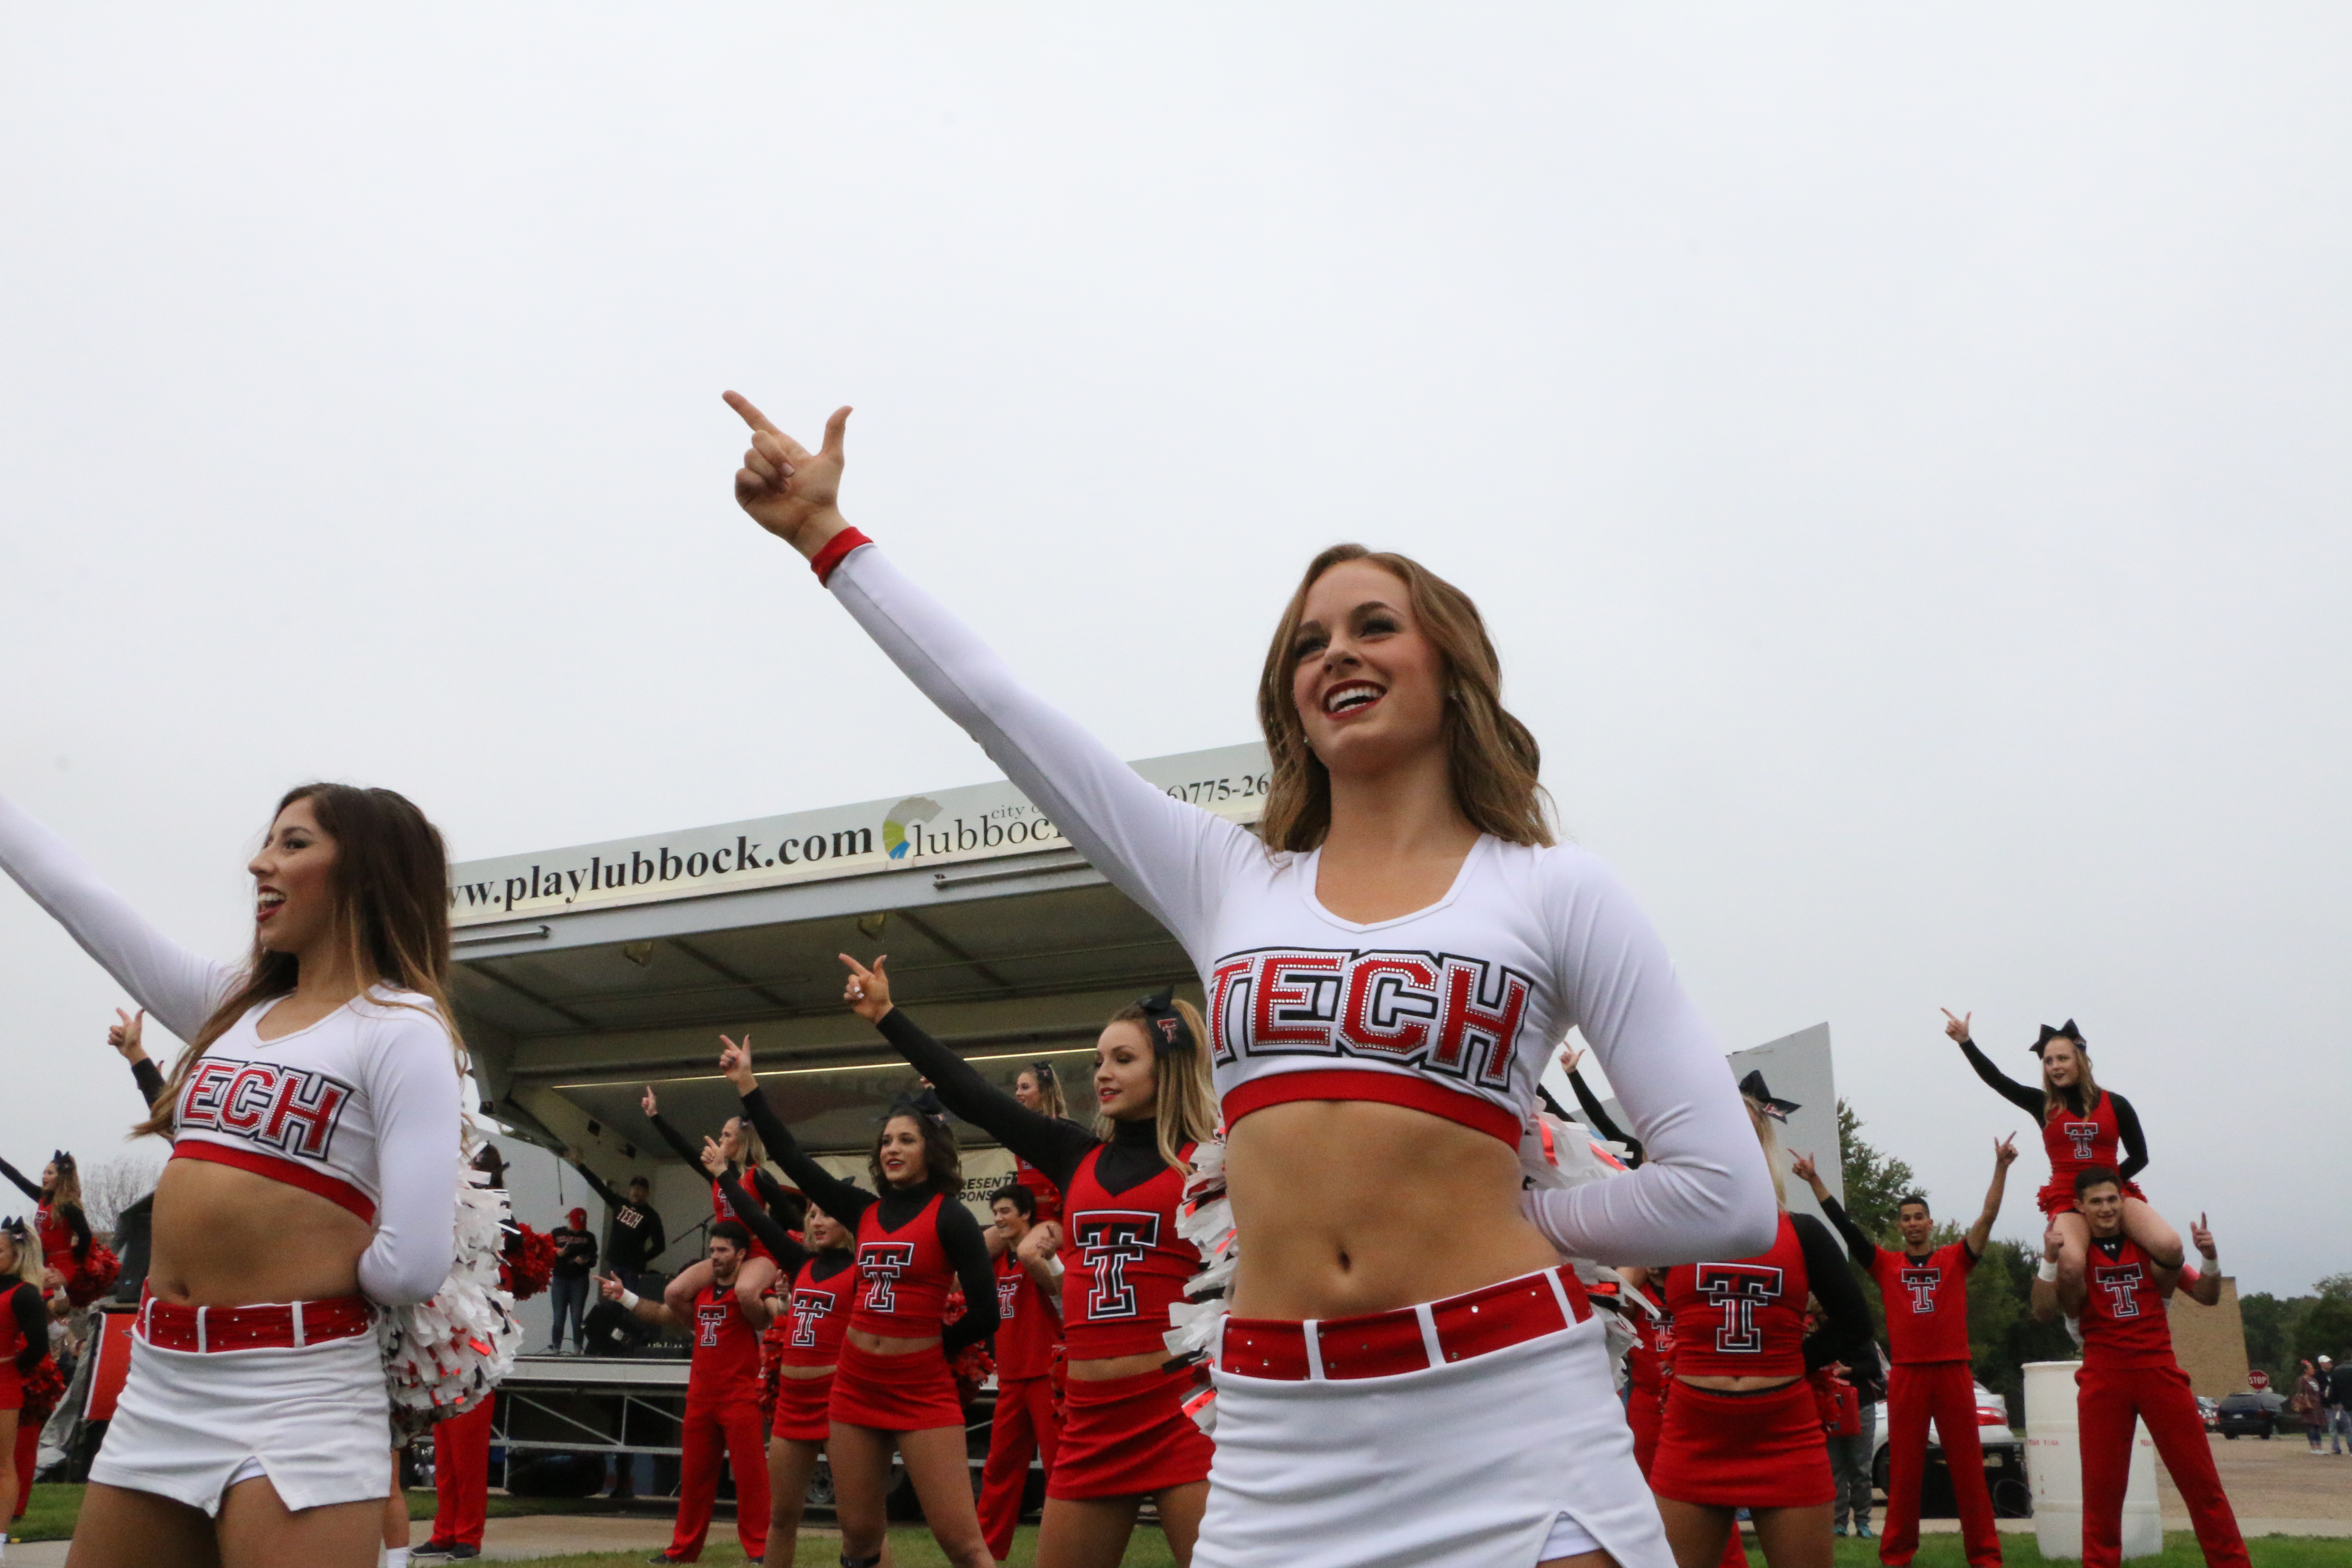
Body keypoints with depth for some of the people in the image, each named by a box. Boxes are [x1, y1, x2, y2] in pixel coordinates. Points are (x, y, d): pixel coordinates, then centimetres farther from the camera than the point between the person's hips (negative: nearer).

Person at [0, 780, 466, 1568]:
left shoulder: (403, 1027, -9)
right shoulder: (231, 1003, 13)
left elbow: (414, 1263, -18)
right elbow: (79, 895, 20)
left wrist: (309, 1280, 1)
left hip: (298, 1394, -7)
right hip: (157, 1384, 7)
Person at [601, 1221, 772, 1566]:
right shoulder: (701, 1291, 13)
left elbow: (761, 1320, -28)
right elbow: (664, 1314, 24)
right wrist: (623, 1295, 20)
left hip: (740, 1398, -7)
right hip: (701, 1397, 7)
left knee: (749, 1473, -5)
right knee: (694, 1474, 14)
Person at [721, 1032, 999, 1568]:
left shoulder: (950, 1217, -7)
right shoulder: (866, 1211, 8)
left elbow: (984, 1315, -11)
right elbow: (792, 1159, 10)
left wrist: (923, 1347, 1)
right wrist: (747, 1086, 8)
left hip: (923, 1393, -5)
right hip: (856, 1387, 6)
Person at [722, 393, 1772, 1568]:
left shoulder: (1556, 891, 3)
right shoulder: (1226, 881, 11)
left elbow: (1727, 1197, 0)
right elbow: (990, 703, 12)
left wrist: (1504, 1223, 6)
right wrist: (825, 534, 15)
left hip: (1510, 1429, -3)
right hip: (1284, 1447, 3)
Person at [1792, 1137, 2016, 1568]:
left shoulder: (1955, 1258, 6)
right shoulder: (1886, 1264, 7)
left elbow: (1988, 1216, -3)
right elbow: (1845, 1224, 3)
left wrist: (2001, 1168, -13)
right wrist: (1814, 1180, -2)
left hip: (1954, 1372, 0)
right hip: (1908, 1375, 0)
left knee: (1967, 1466, 5)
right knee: (1904, 1468, 6)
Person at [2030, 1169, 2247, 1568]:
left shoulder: (2147, 1243, 7)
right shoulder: (2075, 1251, 2)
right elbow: (2044, 1311, -10)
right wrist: (2049, 1258, -21)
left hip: (2159, 1370, 1)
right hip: (2103, 1378, -1)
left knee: (2201, 1479, -1)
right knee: (2102, 1487, 1)